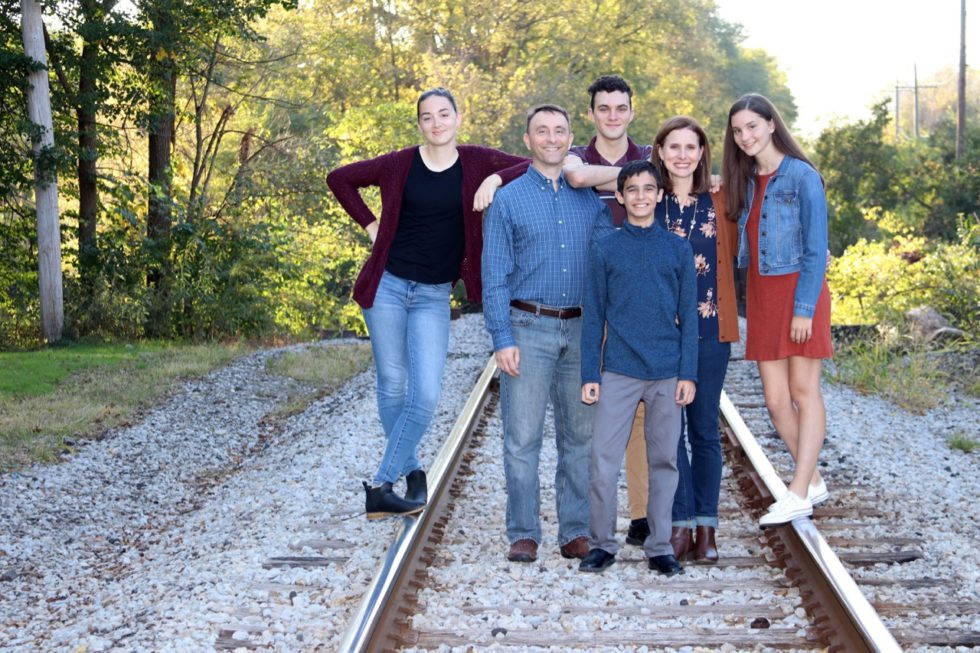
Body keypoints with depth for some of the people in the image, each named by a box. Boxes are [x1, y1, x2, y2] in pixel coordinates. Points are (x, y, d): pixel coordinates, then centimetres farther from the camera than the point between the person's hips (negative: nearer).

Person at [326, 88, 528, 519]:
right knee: (393, 385, 5)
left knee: (426, 394, -9)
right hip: (388, 285, 0)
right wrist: (370, 225, 2)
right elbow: (340, 179, 10)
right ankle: (412, 473, 21)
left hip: (433, 295, 0)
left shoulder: (476, 162, 0)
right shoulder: (401, 164, -1)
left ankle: (381, 487, -4)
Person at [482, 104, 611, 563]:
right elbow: (495, 275, -2)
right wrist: (502, 340, -10)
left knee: (579, 436, 6)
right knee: (522, 437, -3)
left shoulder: (590, 198, 11)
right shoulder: (508, 199, 2)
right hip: (528, 328, -3)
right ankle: (524, 534, 4)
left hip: (581, 331, 3)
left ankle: (576, 532, 13)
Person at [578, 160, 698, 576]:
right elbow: (594, 316, 6)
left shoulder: (678, 249, 6)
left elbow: (688, 316, 6)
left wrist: (688, 373, -1)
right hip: (618, 371, -1)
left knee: (663, 461, 6)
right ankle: (602, 543, 9)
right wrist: (590, 375, 0)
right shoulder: (604, 250, 5)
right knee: (603, 460, -4)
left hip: (667, 373, 1)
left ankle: (659, 546, 16)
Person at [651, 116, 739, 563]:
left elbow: (731, 254, 16)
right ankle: (680, 524, 6)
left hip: (709, 328, 1)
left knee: (705, 428, 5)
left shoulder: (718, 204, 6)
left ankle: (706, 527, 10)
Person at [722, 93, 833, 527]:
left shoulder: (801, 177, -9)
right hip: (760, 294, 6)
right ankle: (812, 481, 18)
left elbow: (816, 249, -12)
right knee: (775, 398, 4)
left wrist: (804, 308, -16)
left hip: (798, 291, -6)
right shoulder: (745, 181, 11)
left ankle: (799, 494, -4)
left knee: (803, 391, -3)